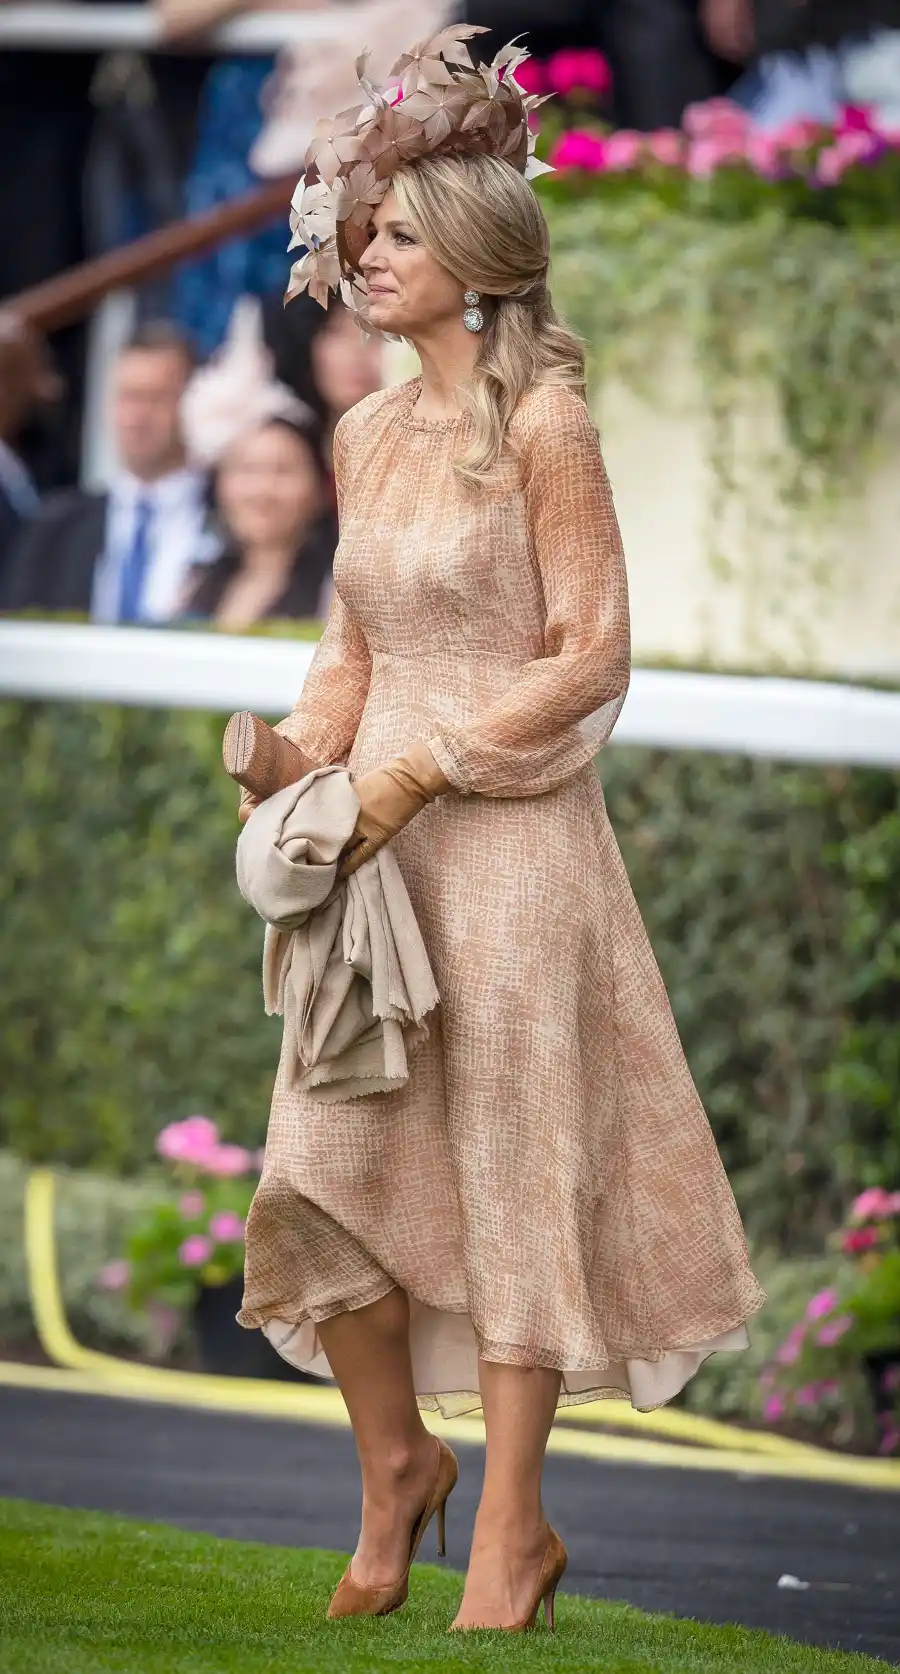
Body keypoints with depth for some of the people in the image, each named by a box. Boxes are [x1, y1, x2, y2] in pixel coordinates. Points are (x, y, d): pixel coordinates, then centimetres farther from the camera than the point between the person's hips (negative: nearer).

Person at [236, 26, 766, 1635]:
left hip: (509, 838, -6)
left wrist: (425, 771, -16)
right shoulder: (368, 434, 10)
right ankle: (397, 1465, 22)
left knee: (509, 1172, -1)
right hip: (379, 837, 6)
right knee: (325, 1168, 2)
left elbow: (591, 657, -11)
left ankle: (512, 1530, 6)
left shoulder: (540, 428, -9)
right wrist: (301, 759, 0)